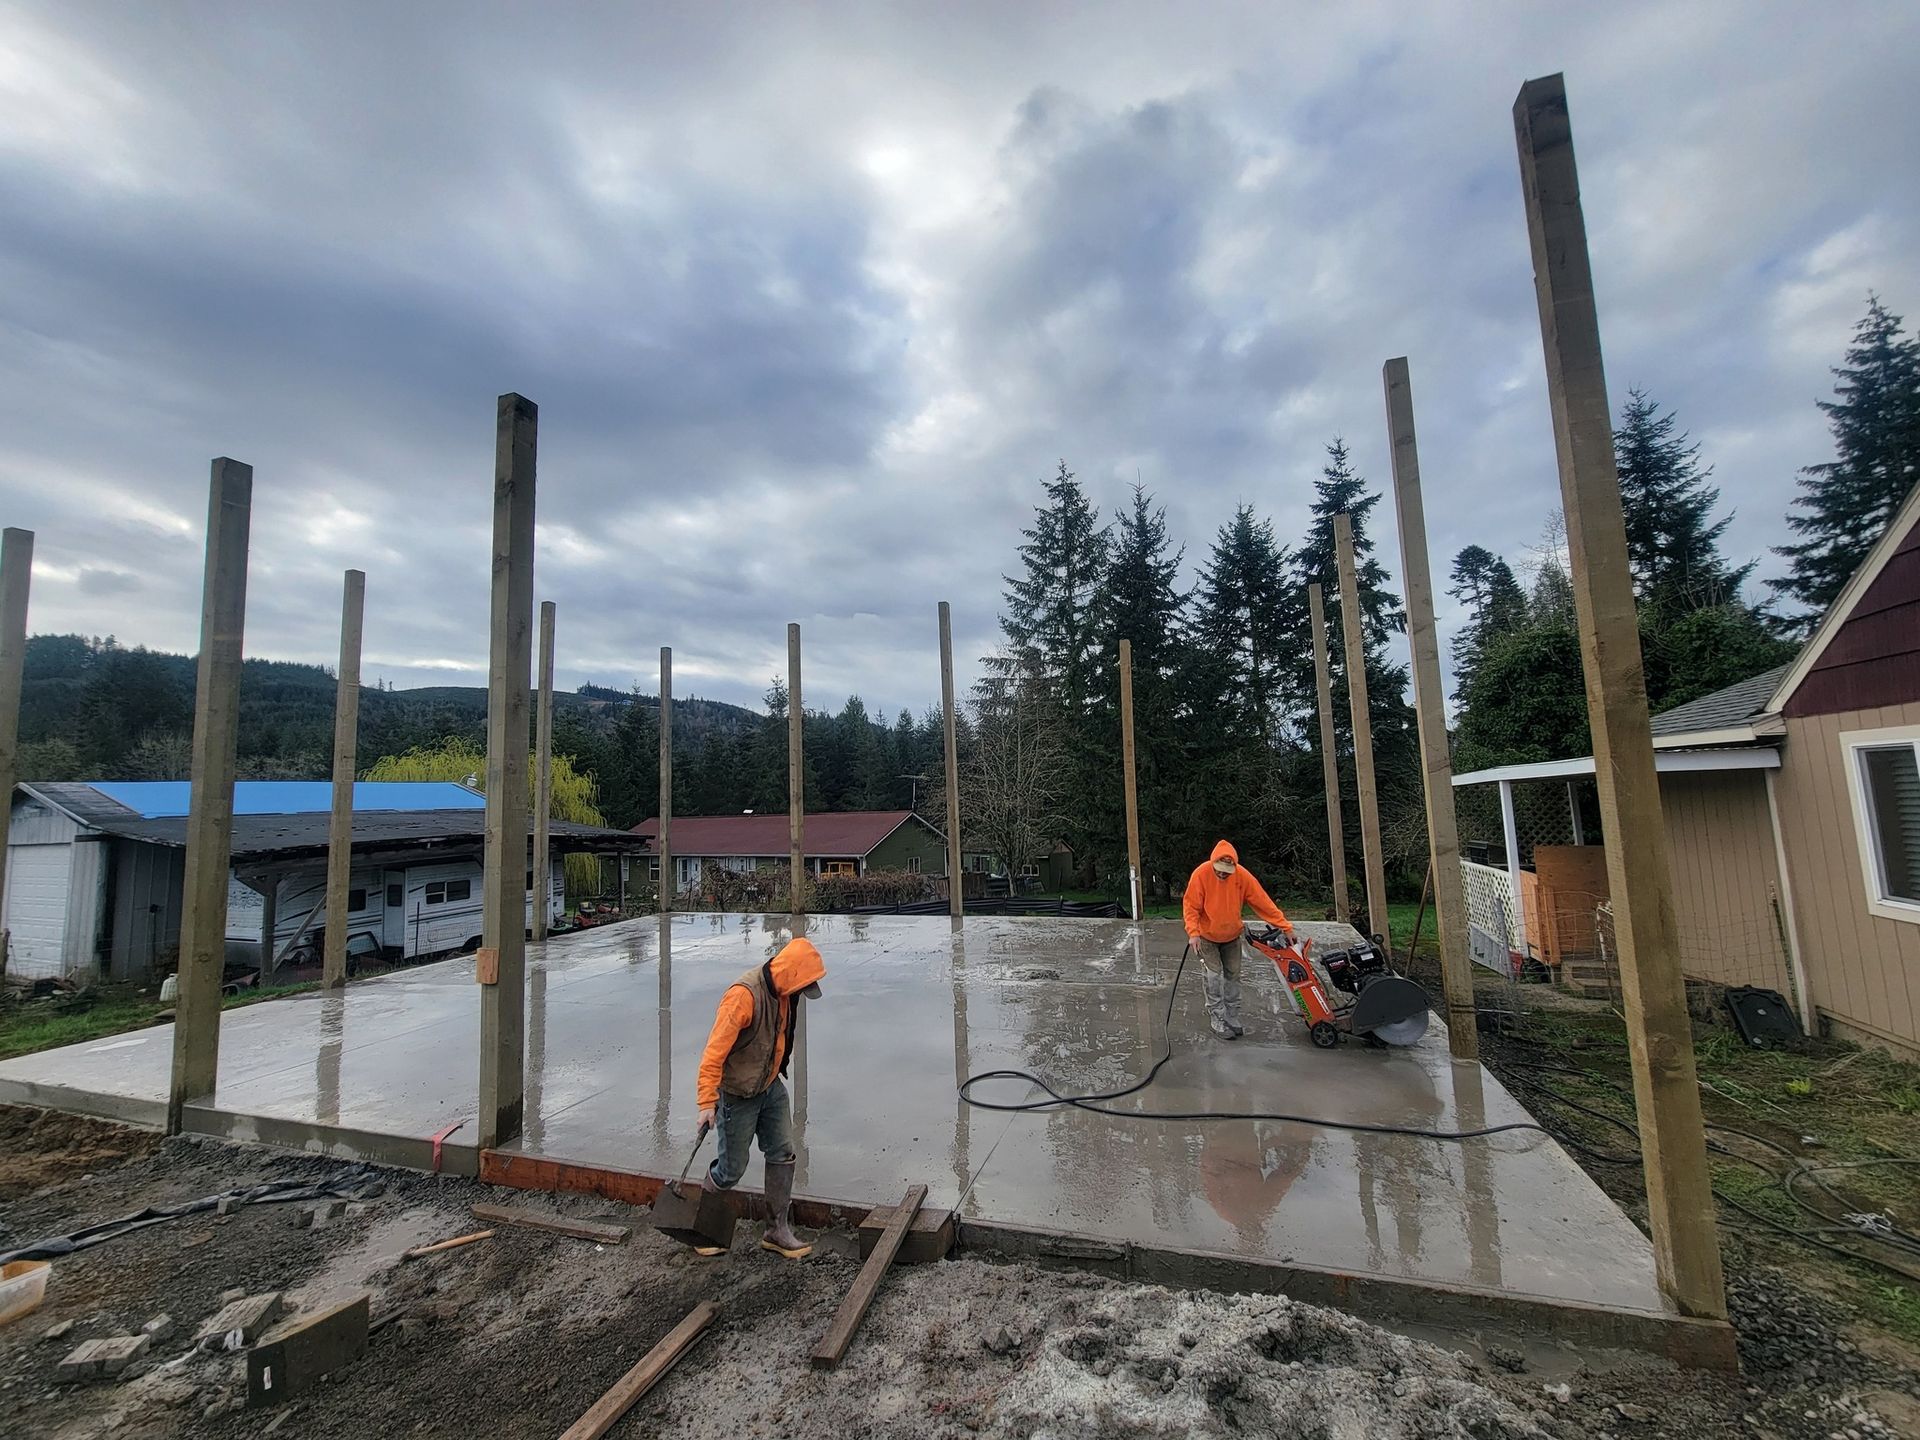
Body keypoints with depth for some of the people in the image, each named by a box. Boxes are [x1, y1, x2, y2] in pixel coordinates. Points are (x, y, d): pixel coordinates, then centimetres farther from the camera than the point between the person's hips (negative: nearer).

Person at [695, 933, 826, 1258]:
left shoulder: (784, 992, -5)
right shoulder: (743, 996, -32)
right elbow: (714, 1051, -29)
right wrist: (707, 1103, -28)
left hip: (771, 1087, 7)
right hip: (737, 1095, -7)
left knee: (783, 1154, 9)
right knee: (732, 1169, 7)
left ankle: (777, 1231, 24)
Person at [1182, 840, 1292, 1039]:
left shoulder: (1243, 876, -20)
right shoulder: (1201, 874, -26)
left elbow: (1263, 903, -14)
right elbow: (1190, 906, -19)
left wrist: (1285, 927, -14)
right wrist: (1193, 932, -30)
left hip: (1232, 936, 3)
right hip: (1206, 936, -3)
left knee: (1233, 976, 9)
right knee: (1214, 975, -8)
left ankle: (1232, 1019, 22)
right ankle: (1217, 1019, 4)